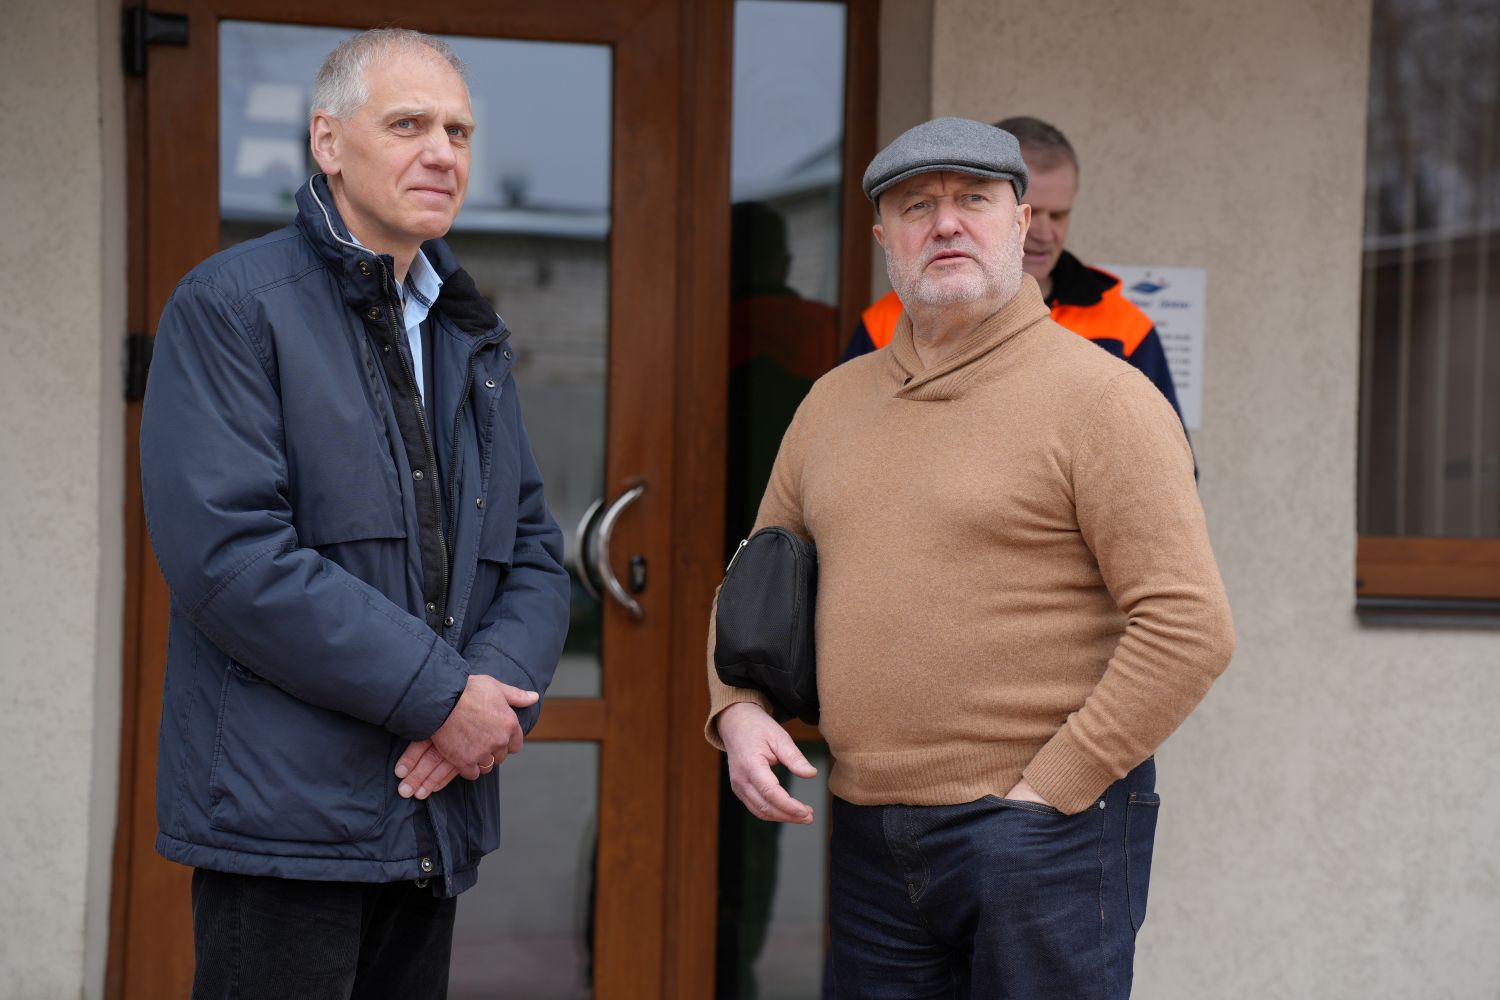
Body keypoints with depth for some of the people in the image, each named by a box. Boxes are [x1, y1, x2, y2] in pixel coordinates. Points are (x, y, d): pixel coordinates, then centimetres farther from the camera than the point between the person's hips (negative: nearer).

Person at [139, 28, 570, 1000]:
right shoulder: (229, 307, -6)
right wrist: (438, 694, -17)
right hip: (285, 816, -7)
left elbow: (536, 553, 14)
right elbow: (229, 552, -17)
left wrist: (498, 685, -8)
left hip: (436, 808, 7)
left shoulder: (476, 338, 17)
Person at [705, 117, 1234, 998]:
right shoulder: (834, 404, 13)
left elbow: (1192, 626, -14)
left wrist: (1048, 791, -14)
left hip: (1045, 828, -6)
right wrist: (738, 710, 3)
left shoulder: (1102, 397, -7)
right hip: (871, 841, 6)